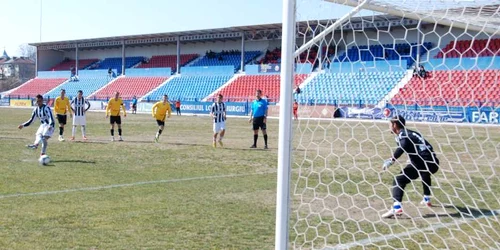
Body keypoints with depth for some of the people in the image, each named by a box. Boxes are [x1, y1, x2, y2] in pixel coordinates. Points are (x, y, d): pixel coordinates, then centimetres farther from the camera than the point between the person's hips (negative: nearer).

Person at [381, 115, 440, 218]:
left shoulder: (402, 135, 0)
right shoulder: (412, 133, 25)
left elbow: (402, 146, -21)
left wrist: (392, 160, -25)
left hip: (422, 163, -9)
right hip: (433, 163, 9)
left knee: (399, 180, -12)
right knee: (425, 173, 41)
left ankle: (397, 207, -30)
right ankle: (426, 200, 52)